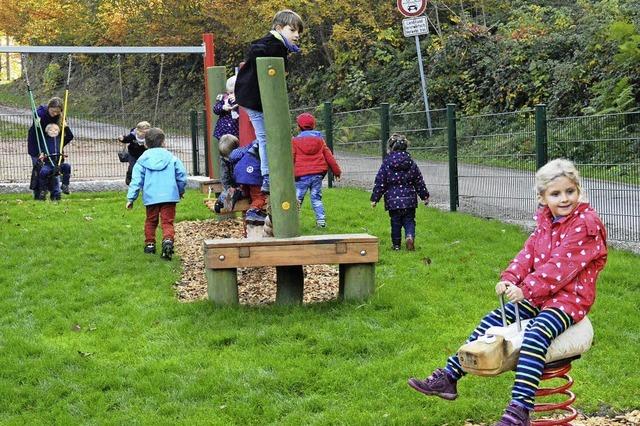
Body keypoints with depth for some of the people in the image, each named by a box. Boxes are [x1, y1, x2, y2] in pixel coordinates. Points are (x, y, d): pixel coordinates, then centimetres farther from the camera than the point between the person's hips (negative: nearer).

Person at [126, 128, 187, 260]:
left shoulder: (143, 159, 3)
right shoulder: (171, 157, 4)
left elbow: (136, 180, -1)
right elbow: (182, 175, 8)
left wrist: (131, 198, 1)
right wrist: (181, 191, 25)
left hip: (151, 197, 1)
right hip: (169, 195, -1)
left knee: (151, 221, 20)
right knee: (167, 221, -2)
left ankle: (150, 243, 22)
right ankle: (168, 240, -26)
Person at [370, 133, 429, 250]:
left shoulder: (386, 163, -6)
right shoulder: (411, 163, 2)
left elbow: (380, 182, -5)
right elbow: (419, 181, 7)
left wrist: (374, 199, 1)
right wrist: (425, 196, 16)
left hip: (393, 200, -1)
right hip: (409, 200, 1)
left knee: (395, 223, 9)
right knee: (409, 221, 8)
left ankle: (396, 245, 13)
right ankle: (410, 236, -18)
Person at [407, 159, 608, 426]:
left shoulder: (586, 224, -15)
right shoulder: (546, 221, 10)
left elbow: (560, 265, -22)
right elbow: (529, 254, 7)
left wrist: (526, 288, -26)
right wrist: (509, 278, -12)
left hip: (569, 298, -9)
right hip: (536, 294, 9)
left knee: (535, 335, -32)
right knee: (491, 321, 6)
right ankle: (448, 377, 13)